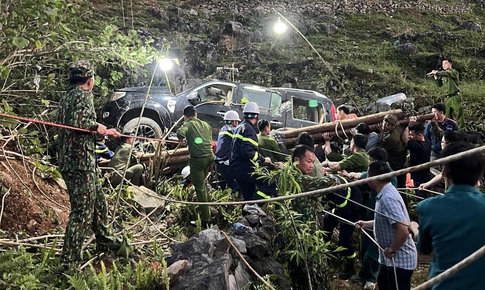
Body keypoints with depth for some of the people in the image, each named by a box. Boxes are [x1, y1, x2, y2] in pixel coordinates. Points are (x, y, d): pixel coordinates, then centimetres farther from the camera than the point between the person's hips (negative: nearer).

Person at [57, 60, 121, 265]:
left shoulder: (66, 97, 20)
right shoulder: (83, 94, -10)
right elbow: (78, 122, -26)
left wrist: (104, 132, 29)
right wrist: (97, 126, -9)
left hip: (69, 161, 10)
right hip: (80, 162, -10)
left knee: (98, 202, 22)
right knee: (82, 211, -6)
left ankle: (104, 241, 36)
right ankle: (70, 261, -3)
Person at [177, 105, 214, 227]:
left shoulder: (188, 125, -4)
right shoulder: (206, 124, 14)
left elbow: (180, 133, -24)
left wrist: (183, 140, -2)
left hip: (197, 159, -6)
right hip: (209, 157, 6)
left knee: (200, 188, 2)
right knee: (202, 184, 28)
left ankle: (206, 219, 4)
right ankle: (204, 209, 39)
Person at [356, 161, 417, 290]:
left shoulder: (387, 198, -28)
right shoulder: (385, 193, 5)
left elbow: (403, 230, -34)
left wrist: (391, 250, -22)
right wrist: (367, 224, 15)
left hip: (399, 259, -11)